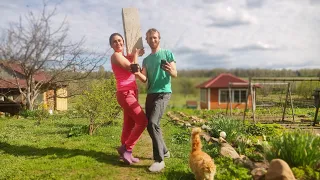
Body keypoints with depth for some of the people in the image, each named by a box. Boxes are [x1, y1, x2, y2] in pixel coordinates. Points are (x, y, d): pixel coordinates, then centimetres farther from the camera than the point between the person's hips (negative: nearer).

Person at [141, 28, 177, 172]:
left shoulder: (167, 54, 3)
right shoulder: (146, 60, 18)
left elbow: (175, 74, -3)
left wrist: (170, 70, -26)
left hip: (163, 93, -7)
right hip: (150, 94, 7)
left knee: (153, 123, -21)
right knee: (150, 125, 9)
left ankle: (159, 160, -16)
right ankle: (164, 151, 29)